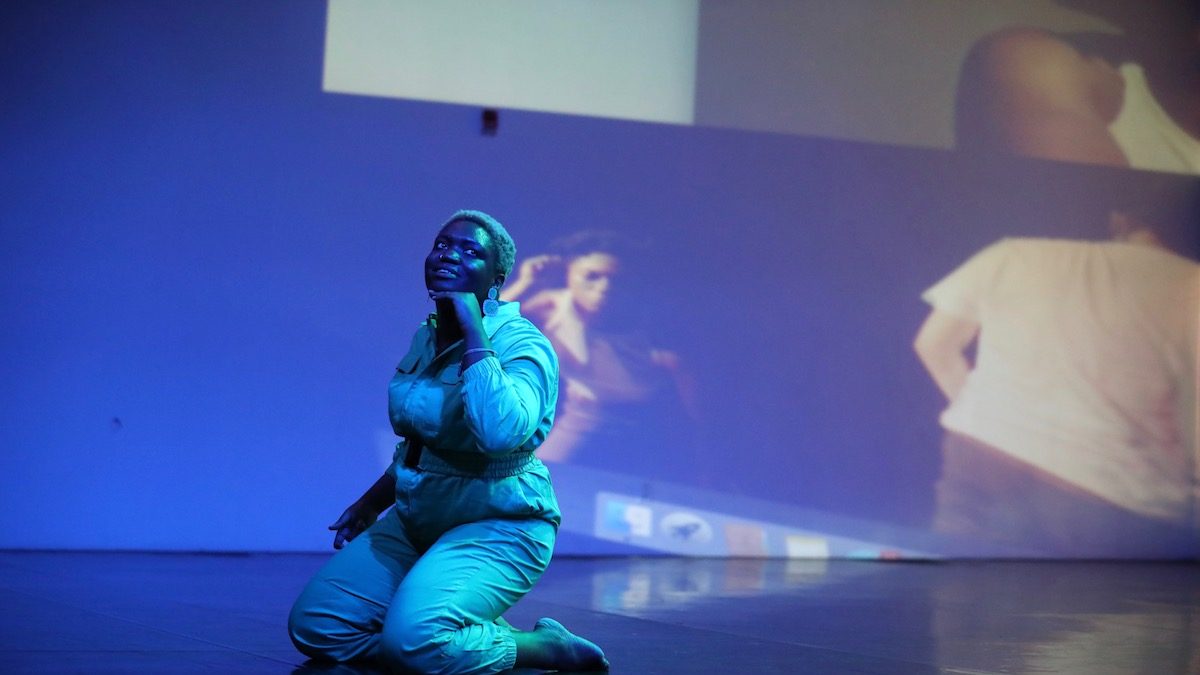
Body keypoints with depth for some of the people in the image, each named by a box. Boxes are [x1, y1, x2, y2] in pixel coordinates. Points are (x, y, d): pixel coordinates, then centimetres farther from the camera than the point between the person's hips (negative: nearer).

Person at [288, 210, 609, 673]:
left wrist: (474, 332, -30)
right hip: (417, 522, 8)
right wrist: (372, 503, 20)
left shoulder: (522, 345, -16)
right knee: (314, 627, -4)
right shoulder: (426, 338, 8)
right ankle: (483, 634, 6)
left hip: (498, 528, -8)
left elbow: (500, 432, -38)